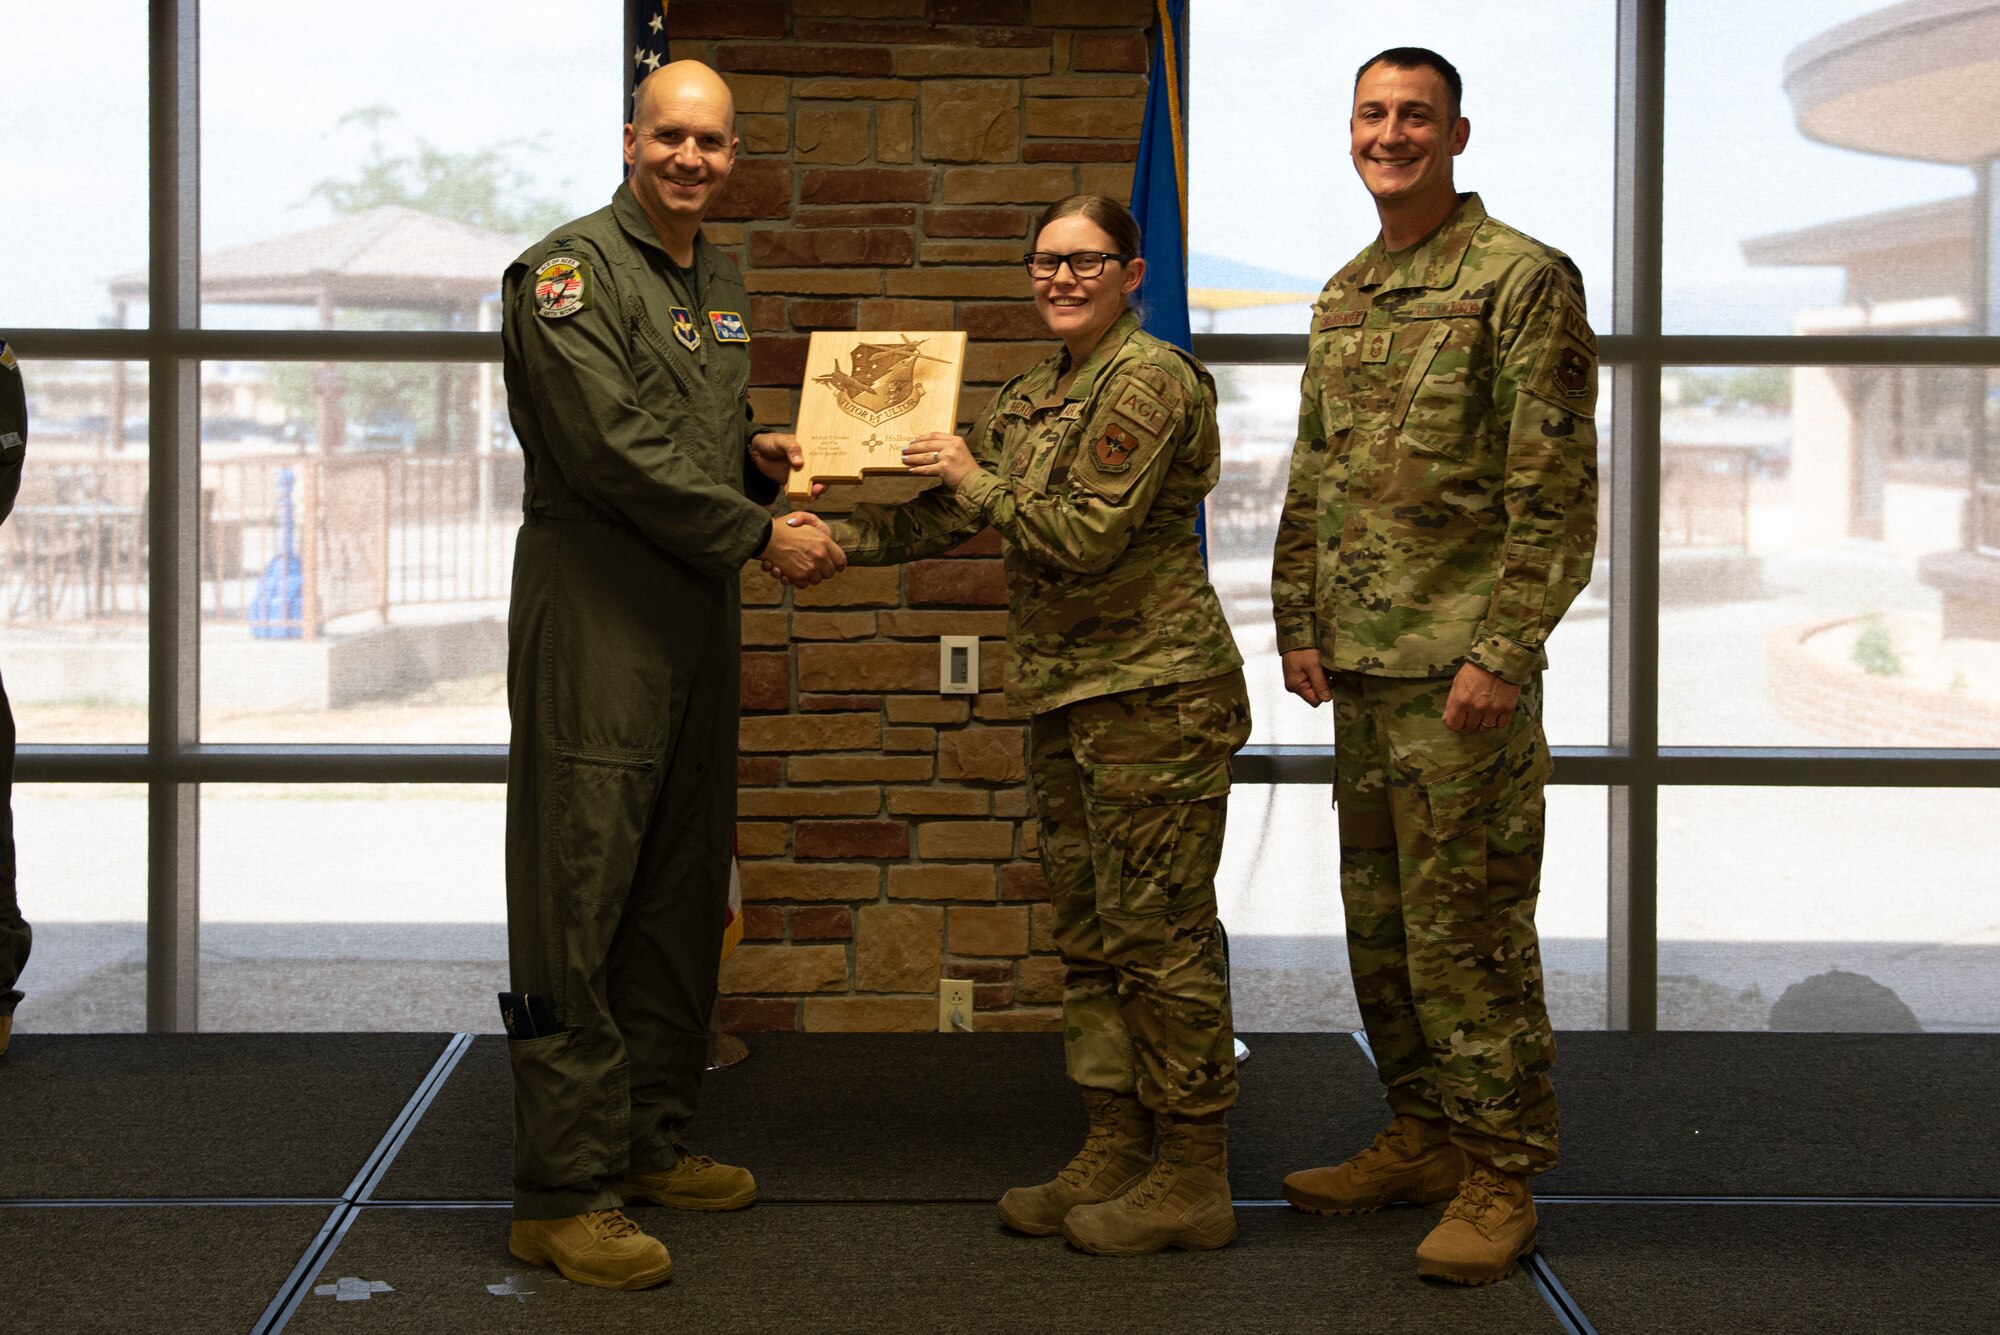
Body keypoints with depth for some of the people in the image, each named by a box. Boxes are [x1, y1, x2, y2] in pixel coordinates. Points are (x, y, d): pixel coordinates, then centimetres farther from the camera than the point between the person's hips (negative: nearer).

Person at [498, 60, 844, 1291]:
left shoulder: (719, 278, 17)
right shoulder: (570, 269, -9)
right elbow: (616, 450, -18)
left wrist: (756, 455, 8)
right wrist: (760, 535, -16)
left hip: (698, 614, 9)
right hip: (594, 616, -9)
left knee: (683, 890, 13)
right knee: (580, 899, -7)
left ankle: (651, 1143, 25)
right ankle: (565, 1192, -3)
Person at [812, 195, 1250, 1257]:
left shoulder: (1148, 379, -11)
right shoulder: (1029, 396, 16)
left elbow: (1086, 535, -18)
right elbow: (938, 513, 18)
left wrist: (976, 480, -8)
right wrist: (833, 538, 6)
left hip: (1153, 690, -9)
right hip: (1065, 692, 9)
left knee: (1157, 930, -5)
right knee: (1088, 931, 12)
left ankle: (1196, 1178, 3)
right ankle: (1115, 1151, 21)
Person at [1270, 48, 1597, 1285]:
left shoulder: (1523, 279, -7)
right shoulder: (1343, 297, 16)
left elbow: (1557, 488, -12)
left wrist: (1505, 650, -18)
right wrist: (1300, 625, 14)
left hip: (1462, 667, -7)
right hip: (1361, 665, 8)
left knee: (1466, 925, -5)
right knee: (1381, 917, 13)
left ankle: (1501, 1176, 4)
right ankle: (1424, 1137, 25)